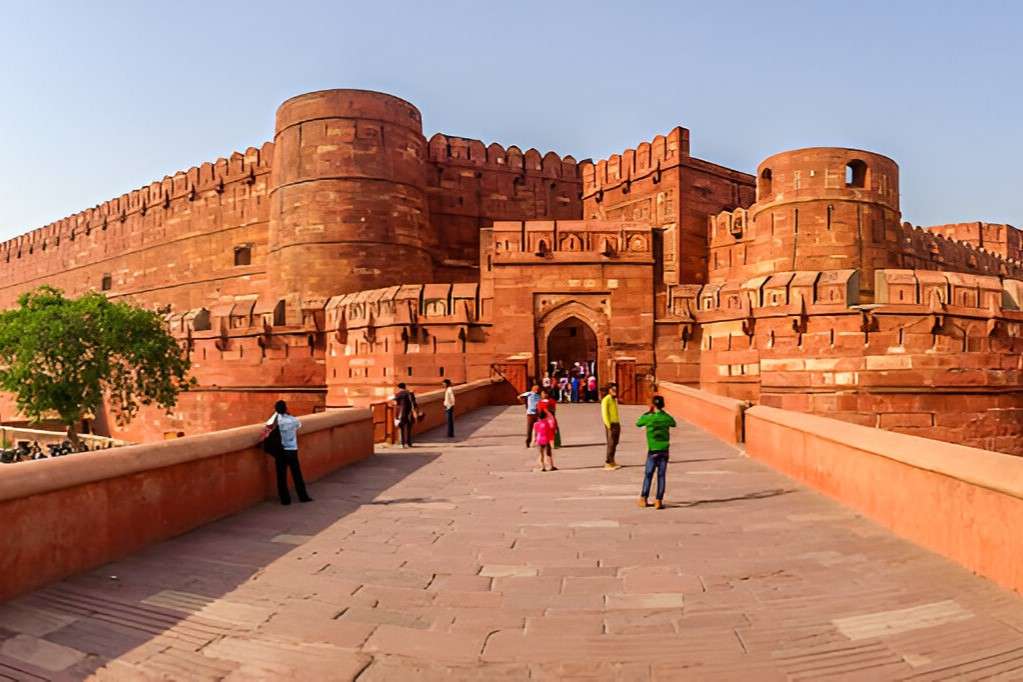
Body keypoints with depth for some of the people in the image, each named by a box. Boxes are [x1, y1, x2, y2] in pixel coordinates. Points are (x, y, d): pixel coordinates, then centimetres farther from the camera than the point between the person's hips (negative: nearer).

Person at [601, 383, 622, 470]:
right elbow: (604, 414, -15)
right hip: (610, 425, -8)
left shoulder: (615, 400, 17)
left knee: (615, 443, 9)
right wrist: (608, 426, -19)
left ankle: (612, 461, 17)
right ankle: (608, 463, -7)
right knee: (611, 443, -9)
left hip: (616, 424, 8)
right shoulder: (606, 400, -10)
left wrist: (619, 425, 16)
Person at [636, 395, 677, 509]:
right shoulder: (667, 417, -1)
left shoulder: (649, 417, -7)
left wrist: (648, 412, 15)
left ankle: (643, 499, 13)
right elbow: (673, 424, 21)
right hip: (664, 451, 1)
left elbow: (638, 423, 11)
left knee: (648, 475, 10)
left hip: (652, 451, -1)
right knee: (661, 476, 5)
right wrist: (663, 413, 27)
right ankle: (659, 501, 3)